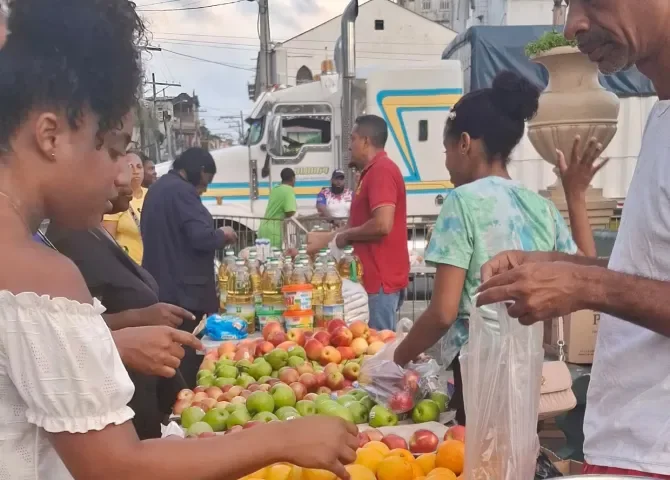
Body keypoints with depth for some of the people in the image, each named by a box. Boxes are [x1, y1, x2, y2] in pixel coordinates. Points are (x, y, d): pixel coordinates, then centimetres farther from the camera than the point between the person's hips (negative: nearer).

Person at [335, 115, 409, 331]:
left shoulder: (381, 170, -15)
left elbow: (382, 224, -25)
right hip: (376, 277, 10)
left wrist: (346, 236, -9)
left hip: (381, 279, -10)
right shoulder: (373, 171, 17)